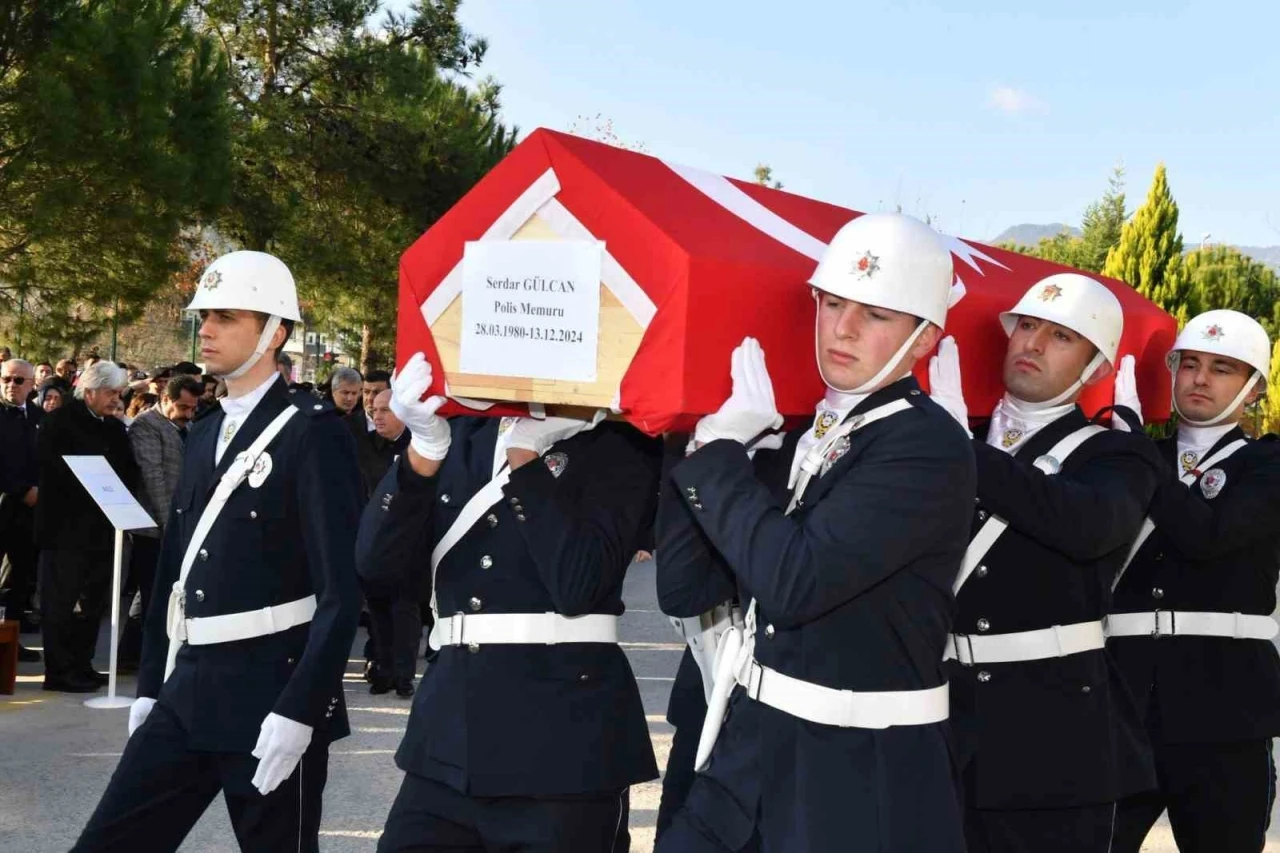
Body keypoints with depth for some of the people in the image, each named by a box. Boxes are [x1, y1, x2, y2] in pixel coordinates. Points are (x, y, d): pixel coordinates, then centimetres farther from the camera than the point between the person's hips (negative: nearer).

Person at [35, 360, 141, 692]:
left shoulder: (115, 427, 13)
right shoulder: (59, 421, -6)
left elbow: (129, 471, 13)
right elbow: (49, 468, -15)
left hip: (101, 528, 7)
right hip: (65, 526, -7)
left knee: (93, 601, 9)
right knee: (61, 600, -2)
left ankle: (81, 665, 17)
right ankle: (59, 671, 1)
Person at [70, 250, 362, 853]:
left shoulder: (313, 435, -9)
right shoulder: (203, 434, 14)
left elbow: (341, 590, -15)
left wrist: (298, 712, -21)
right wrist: (151, 686, 16)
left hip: (270, 699, -7)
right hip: (187, 692, 7)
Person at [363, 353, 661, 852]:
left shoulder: (621, 445, -3)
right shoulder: (462, 432, 11)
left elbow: (580, 582, -18)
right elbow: (379, 567, 0)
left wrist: (523, 450, -14)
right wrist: (423, 448, -12)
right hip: (449, 728, 4)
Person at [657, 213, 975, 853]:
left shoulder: (930, 448, -14)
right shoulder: (801, 440, 8)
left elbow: (793, 581, -25)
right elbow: (685, 590, 3)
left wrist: (718, 452, -14)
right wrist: (704, 441, -5)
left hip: (864, 780, -7)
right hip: (750, 751, 7)